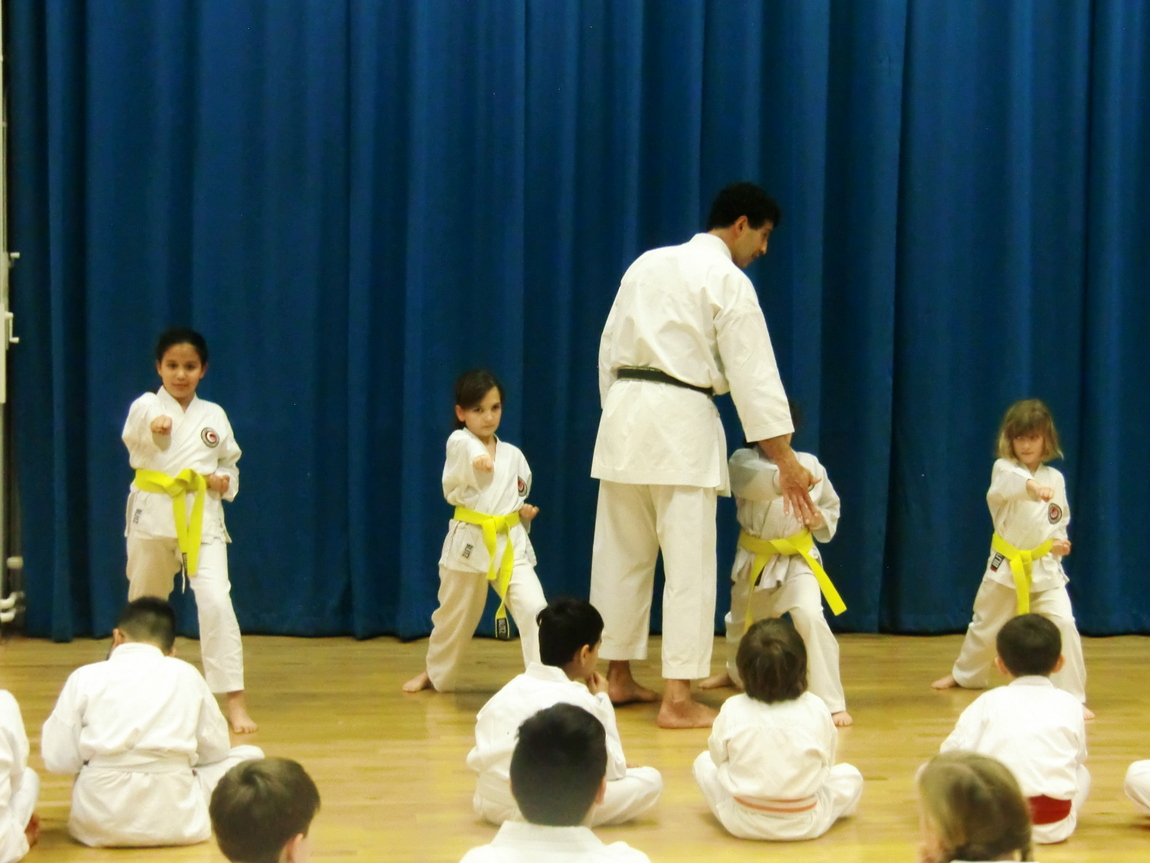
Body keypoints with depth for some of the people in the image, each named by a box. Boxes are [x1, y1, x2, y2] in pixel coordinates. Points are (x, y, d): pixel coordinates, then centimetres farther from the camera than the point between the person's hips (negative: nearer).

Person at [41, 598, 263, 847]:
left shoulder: (85, 677, 5)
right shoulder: (186, 675, 7)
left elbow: (58, 759, 3)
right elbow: (216, 749, 13)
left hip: (99, 820, 2)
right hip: (175, 819, -2)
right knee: (250, 757, 17)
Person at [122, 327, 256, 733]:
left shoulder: (213, 416, 5)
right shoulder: (146, 406, -5)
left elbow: (230, 463, 17)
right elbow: (134, 433, -29)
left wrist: (224, 482, -6)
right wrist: (153, 426, -52)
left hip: (201, 518, 0)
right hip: (152, 516, 0)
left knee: (215, 601, -16)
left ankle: (235, 701, -13)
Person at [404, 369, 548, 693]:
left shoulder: (513, 455, 7)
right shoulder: (459, 444, -8)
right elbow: (465, 449, -34)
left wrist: (524, 512, -1)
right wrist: (477, 457, -57)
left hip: (511, 544, 2)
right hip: (469, 543, -2)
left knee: (533, 608, -18)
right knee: (454, 616, 15)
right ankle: (435, 673, 42)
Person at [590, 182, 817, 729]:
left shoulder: (648, 264, 15)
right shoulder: (729, 282, -5)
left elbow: (610, 348, 16)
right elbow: (755, 375, -9)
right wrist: (786, 461, -8)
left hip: (623, 415, 7)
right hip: (681, 421, -7)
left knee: (621, 553, 14)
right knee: (689, 564, -3)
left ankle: (618, 677, 24)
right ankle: (677, 699, -5)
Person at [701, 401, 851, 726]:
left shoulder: (810, 465, -3)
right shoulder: (742, 461, -10)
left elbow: (831, 504, 13)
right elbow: (754, 480, -36)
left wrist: (821, 519, -10)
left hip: (797, 559, -2)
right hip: (754, 560, 2)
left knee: (809, 617, -25)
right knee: (741, 619, 24)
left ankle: (832, 702, -18)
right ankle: (736, 672, 58)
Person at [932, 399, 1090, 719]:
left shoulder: (1055, 478, 1)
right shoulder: (1003, 469, -9)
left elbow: (1059, 521, 12)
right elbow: (1007, 484, -35)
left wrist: (1058, 542, -10)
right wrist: (1032, 485, -56)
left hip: (1045, 566, 1)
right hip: (1006, 565, -1)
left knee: (1062, 624, -17)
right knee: (986, 624, 17)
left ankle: (1073, 697, -7)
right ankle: (965, 675, 46)